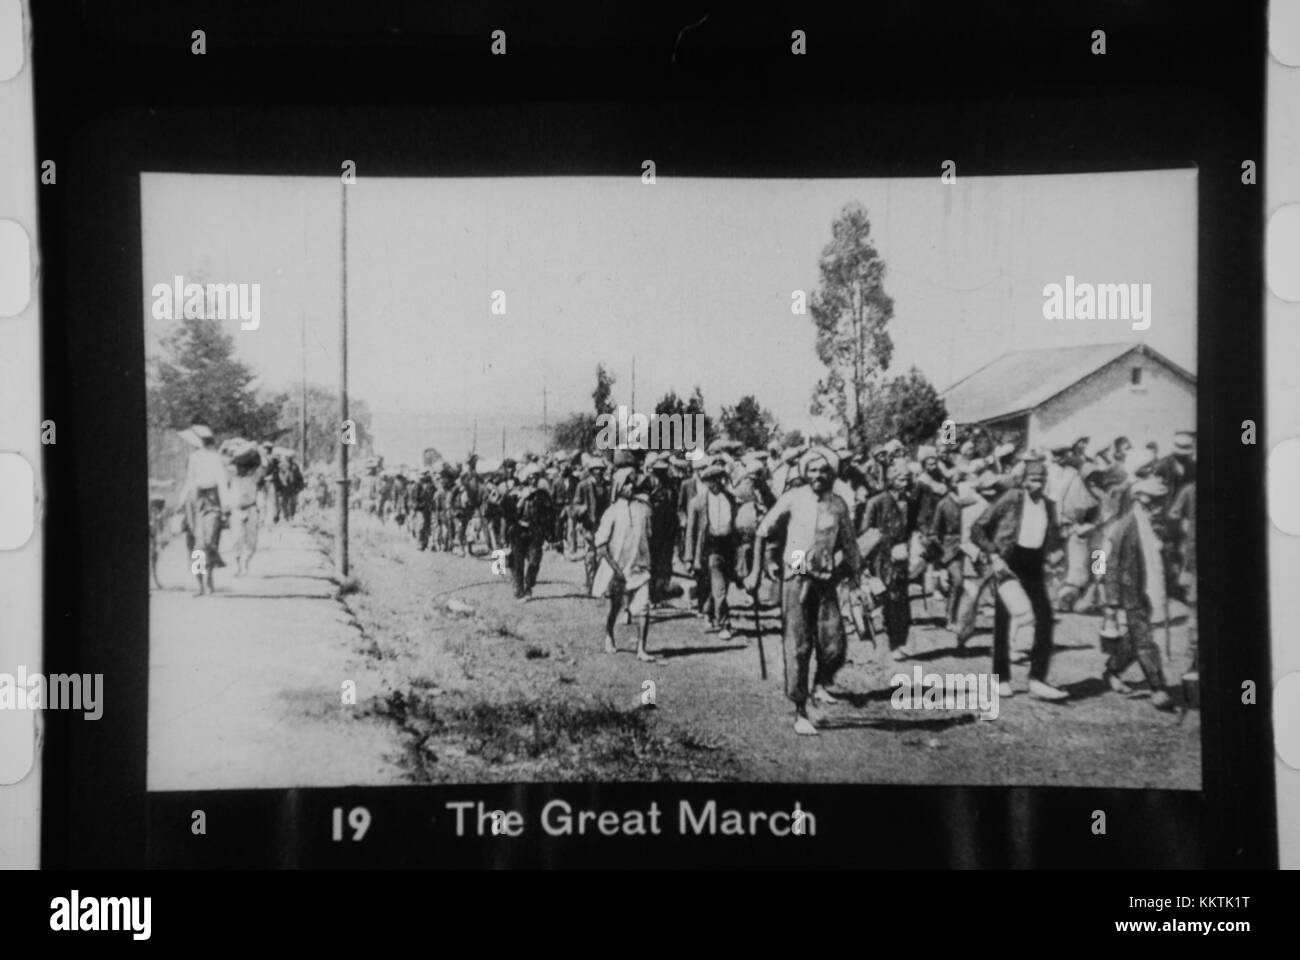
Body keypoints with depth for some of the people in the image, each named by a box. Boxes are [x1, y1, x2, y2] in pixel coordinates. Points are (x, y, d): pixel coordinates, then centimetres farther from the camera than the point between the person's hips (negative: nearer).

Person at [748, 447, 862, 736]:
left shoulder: (839, 505, 6)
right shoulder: (792, 499, -2)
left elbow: (849, 546, 18)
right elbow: (762, 532, 5)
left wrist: (855, 573, 15)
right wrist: (756, 570, 1)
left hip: (826, 581, 2)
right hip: (795, 579, -2)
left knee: (834, 646, -7)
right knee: (798, 647, -3)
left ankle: (820, 685, 24)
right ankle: (800, 712, 7)